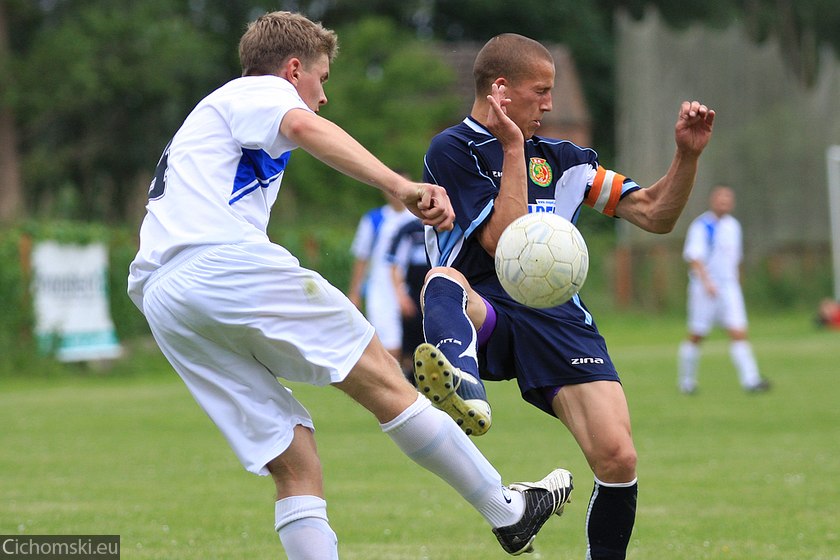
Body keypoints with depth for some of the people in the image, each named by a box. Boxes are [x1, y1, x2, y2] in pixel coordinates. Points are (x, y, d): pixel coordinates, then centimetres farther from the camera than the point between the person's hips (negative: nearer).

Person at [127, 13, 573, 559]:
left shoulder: (205, 122, 38)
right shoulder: (259, 90, 9)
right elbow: (303, 127, -14)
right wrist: (399, 185, -29)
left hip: (162, 303, 9)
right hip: (225, 259, -9)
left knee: (296, 464, 4)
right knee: (384, 380, -1)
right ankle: (509, 512, 3)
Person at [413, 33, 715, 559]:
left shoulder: (560, 158, 19)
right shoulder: (452, 150, 1)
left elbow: (656, 215, 20)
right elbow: (505, 244, -10)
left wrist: (688, 154, 4)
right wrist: (513, 149, -9)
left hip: (556, 318, 4)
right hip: (485, 312, -4)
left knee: (618, 458, -16)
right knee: (443, 280, -40)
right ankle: (463, 383, -72)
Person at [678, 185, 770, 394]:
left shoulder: (733, 226, 13)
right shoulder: (701, 226, -9)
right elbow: (694, 257, -18)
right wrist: (706, 282, -29)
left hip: (729, 285, 5)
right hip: (705, 288, -5)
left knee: (739, 332, -7)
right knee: (696, 335, 3)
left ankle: (750, 380, -14)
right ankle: (687, 381, 18)